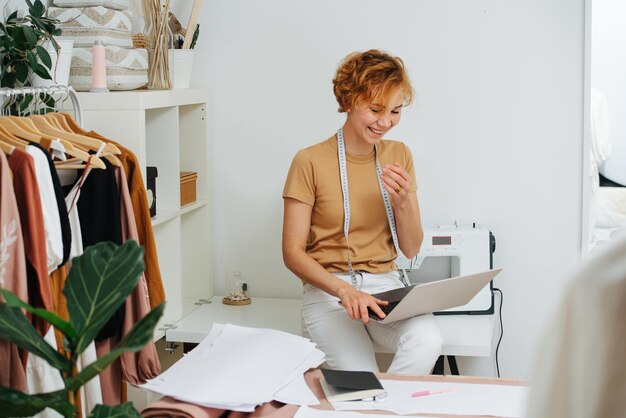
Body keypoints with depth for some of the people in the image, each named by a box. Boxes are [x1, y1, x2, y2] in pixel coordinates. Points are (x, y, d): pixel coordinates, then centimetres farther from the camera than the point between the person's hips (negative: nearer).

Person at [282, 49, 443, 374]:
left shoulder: (399, 155, 9)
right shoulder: (310, 162, -5)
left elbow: (411, 249, 11)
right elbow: (293, 253, -7)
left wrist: (402, 201, -9)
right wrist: (343, 289, -24)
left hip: (386, 285, 4)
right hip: (327, 290, -4)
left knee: (428, 341, -30)